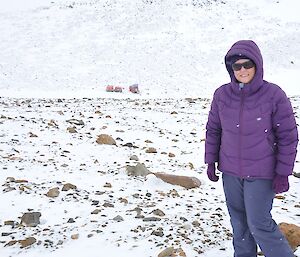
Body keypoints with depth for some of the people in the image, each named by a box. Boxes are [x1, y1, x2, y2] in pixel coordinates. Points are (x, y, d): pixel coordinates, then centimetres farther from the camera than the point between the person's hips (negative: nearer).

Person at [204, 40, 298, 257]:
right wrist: (211, 161, 8)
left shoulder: (274, 95, -13)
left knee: (259, 224, 0)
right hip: (230, 172, 4)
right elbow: (213, 129, 8)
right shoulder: (222, 94, -4)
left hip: (261, 174, -4)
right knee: (239, 222, 15)